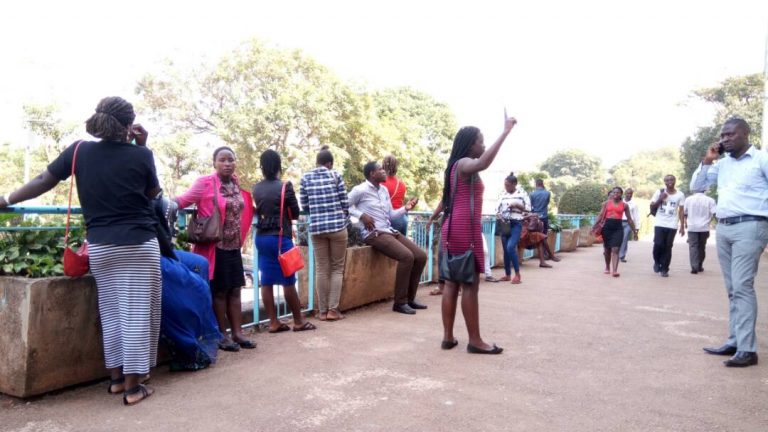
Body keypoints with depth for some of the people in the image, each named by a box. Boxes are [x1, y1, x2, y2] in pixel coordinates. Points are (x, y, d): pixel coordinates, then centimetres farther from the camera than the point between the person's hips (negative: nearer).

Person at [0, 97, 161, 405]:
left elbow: (43, 181, 8)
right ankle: (133, 386, 6)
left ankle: (116, 377, 26)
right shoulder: (141, 155, -6)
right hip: (139, 245, -4)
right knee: (137, 313, 1)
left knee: (110, 312, 16)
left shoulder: (79, 151, 2)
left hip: (100, 246, 4)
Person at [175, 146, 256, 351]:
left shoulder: (236, 184, 8)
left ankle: (237, 333, 19)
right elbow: (183, 200, -17)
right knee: (219, 291, 3)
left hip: (234, 248, 6)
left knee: (234, 291, 10)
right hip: (214, 248, -6)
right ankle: (222, 335, 14)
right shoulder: (204, 183, -11)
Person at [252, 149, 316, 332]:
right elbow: (296, 214, -2)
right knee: (288, 281, 2)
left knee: (266, 282, 6)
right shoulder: (285, 187, -10)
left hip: (261, 237, 5)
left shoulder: (256, 189, 4)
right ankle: (298, 321, 12)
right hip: (280, 237, -5)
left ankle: (274, 322, 11)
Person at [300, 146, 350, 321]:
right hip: (337, 226, -2)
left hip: (316, 227, 2)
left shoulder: (305, 178, 6)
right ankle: (333, 309, 4)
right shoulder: (336, 176, 0)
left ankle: (322, 310, 10)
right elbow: (345, 203, 2)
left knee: (321, 269, 7)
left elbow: (304, 206, 9)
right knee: (337, 268, 7)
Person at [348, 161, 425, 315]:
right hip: (374, 234, -8)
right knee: (406, 256, -27)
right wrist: (361, 215, -16)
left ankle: (409, 298, 8)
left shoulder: (384, 190, 18)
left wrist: (405, 208, 5)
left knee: (421, 256, -3)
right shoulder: (361, 190, -6)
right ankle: (400, 302, -15)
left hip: (390, 231, 8)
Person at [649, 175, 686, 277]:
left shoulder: (680, 195, 2)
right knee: (658, 244, -11)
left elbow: (681, 211, 4)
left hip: (672, 226, 0)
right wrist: (660, 199, -13)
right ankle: (657, 262, 16)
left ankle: (664, 269, 10)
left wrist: (682, 227, 0)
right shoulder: (659, 192, 1)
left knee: (668, 247, 1)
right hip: (660, 224, 0)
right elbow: (652, 206, 4)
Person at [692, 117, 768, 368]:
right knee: (732, 289, 9)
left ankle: (747, 349, -9)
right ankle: (734, 342, 14)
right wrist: (707, 162, 5)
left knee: (742, 286, -11)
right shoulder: (722, 164, 15)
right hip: (723, 228, 7)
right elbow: (695, 186, 19)